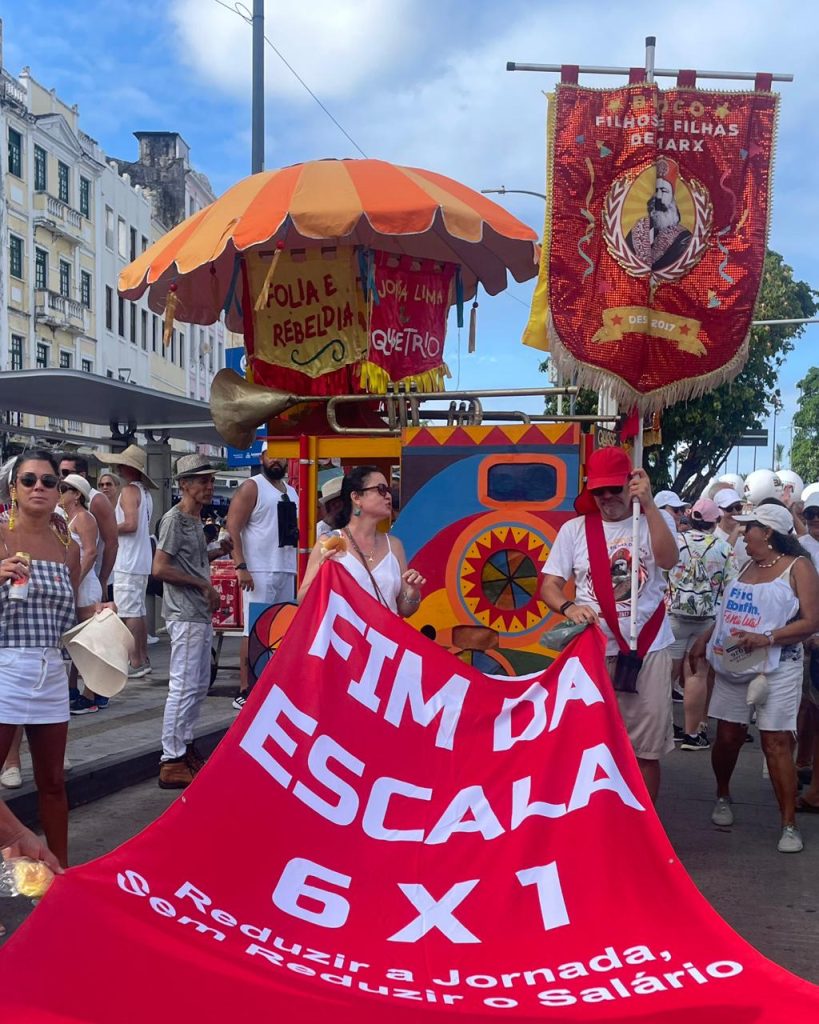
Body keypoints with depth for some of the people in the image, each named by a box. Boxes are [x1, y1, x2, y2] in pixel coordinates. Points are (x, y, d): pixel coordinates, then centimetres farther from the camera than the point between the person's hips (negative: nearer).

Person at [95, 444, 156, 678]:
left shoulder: (129, 490, -11)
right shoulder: (145, 493, 16)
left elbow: (131, 524, -21)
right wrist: (113, 528, 18)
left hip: (128, 563, -10)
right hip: (142, 561, 10)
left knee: (129, 613, -8)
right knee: (138, 612, 14)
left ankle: (136, 663, -9)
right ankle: (143, 659, 19)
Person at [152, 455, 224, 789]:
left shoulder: (195, 519, 16)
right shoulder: (174, 519, -13)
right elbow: (160, 568, -20)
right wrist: (203, 585, -16)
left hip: (201, 614, 10)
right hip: (185, 616, -10)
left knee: (199, 685, 16)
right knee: (183, 687, -8)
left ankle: (185, 746, 28)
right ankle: (171, 762, -4)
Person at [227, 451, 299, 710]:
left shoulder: (291, 492, 18)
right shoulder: (251, 488, -3)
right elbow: (233, 529, -11)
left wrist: (297, 567, 15)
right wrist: (241, 567, -20)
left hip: (287, 572, 7)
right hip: (259, 572, -7)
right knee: (255, 631, -8)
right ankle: (244, 692, -4)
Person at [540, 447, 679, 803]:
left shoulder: (651, 523, 2)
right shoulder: (575, 529, 3)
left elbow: (668, 560, -19)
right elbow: (549, 586, 1)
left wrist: (648, 504, -23)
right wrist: (569, 607, -20)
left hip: (647, 649, -1)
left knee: (646, 749, 5)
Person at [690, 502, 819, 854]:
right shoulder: (748, 566, 15)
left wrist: (767, 638, -22)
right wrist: (705, 638, 13)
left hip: (776, 669, -6)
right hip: (732, 666, 6)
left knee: (776, 743, -8)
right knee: (727, 737, 9)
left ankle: (789, 825, -2)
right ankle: (722, 797, 32)